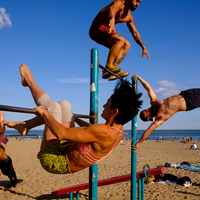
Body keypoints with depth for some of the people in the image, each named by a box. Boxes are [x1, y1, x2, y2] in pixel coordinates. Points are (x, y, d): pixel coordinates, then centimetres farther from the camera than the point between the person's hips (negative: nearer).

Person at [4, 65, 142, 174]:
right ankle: (25, 125, 15)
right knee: (64, 105, 6)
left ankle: (28, 80, 13)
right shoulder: (118, 130, -7)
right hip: (68, 148, 9)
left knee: (54, 106, -13)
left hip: (53, 160, -8)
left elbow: (60, 133, -37)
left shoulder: (104, 133, -35)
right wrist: (75, 119, 27)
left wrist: (44, 112, -20)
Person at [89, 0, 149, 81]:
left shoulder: (129, 17, 15)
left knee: (126, 44, -2)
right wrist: (112, 18, -60)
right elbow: (112, 8, -36)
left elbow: (135, 33, 24)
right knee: (121, 40, -26)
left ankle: (112, 72, -13)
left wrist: (143, 48, 22)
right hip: (97, 29, -9)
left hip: (106, 32, 9)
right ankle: (108, 66, -27)